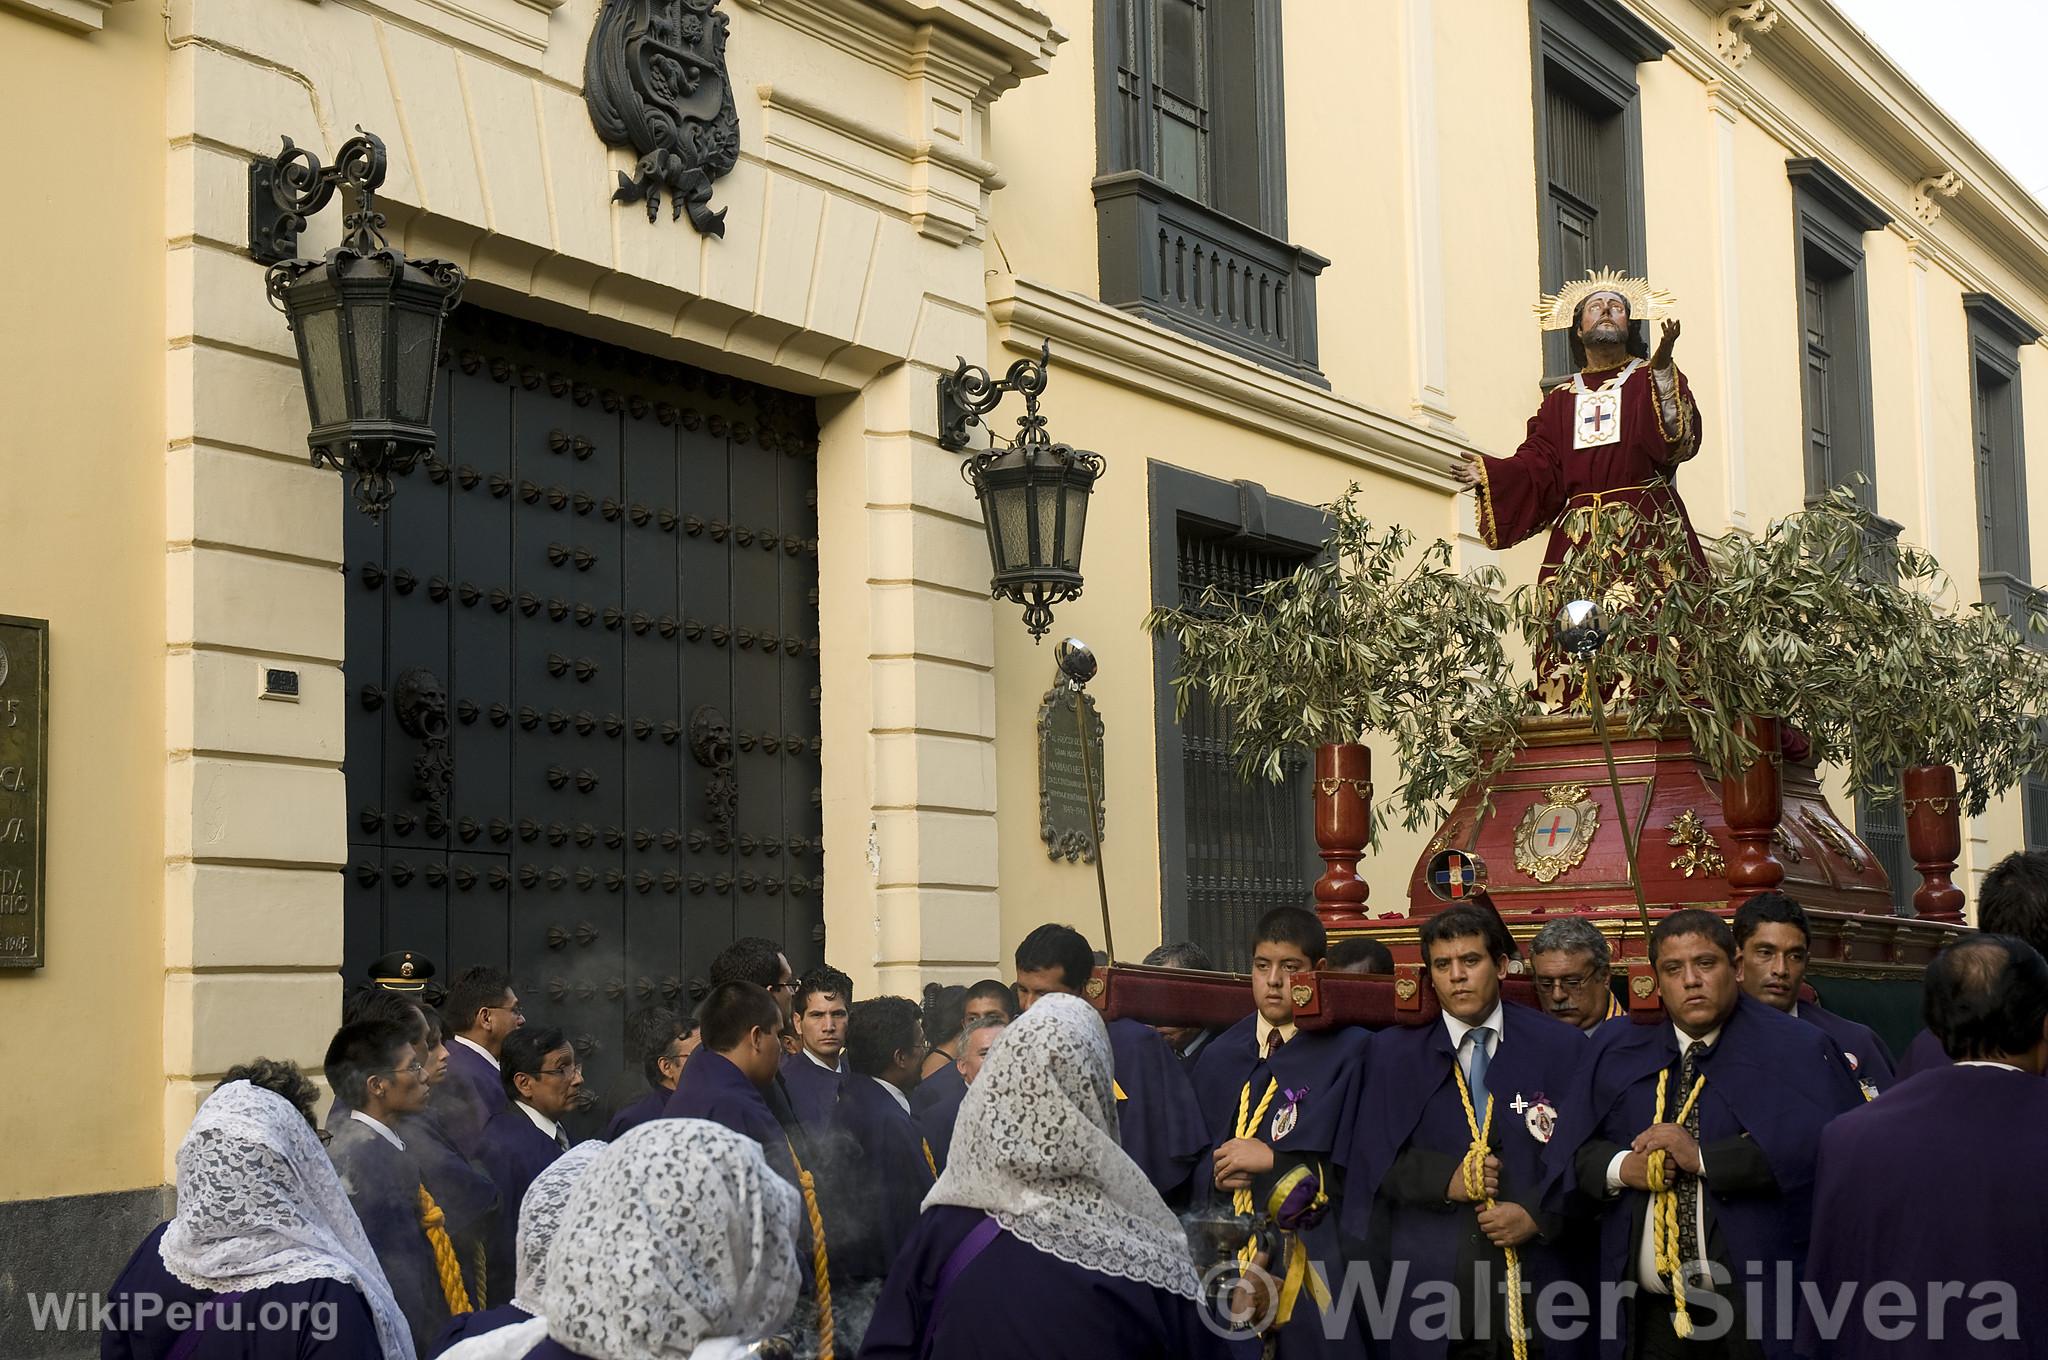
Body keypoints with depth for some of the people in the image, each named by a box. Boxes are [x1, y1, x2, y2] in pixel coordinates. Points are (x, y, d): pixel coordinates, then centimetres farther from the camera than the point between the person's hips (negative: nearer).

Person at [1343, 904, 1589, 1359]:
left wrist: (1539, 1215, -12)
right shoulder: (1394, 1052, 7)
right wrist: (1444, 1179, -10)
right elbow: (1372, 1159, 4)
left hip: (1536, 1274, 0)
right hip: (1428, 1281, 0)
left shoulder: (1561, 1047, 4)